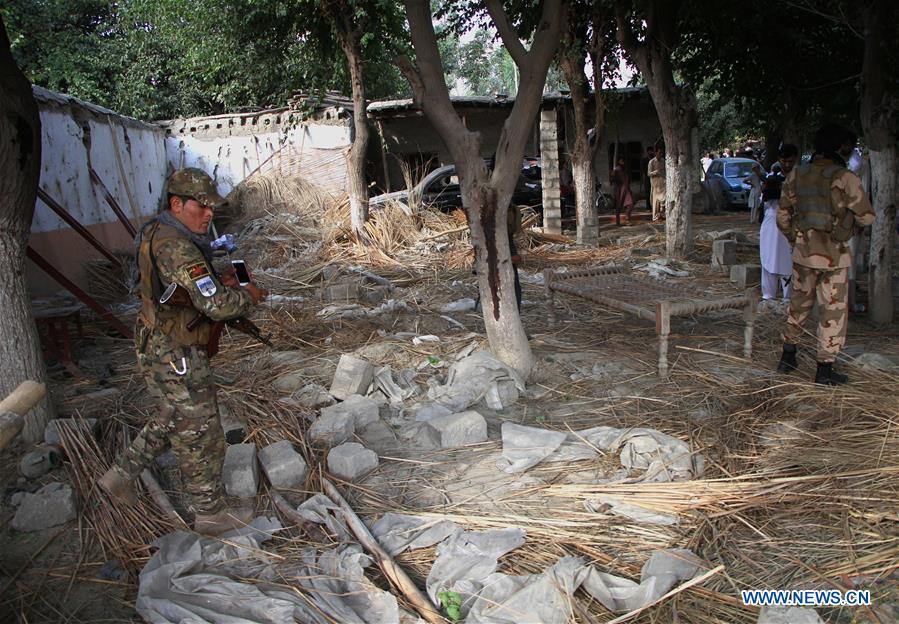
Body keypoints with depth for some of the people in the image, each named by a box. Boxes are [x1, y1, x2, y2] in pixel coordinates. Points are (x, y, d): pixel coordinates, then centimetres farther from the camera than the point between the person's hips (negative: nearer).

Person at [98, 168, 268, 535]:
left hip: (161, 347, 10)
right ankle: (209, 513, 19)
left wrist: (217, 282, 6)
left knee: (174, 420, 27)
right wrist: (247, 296, -11)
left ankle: (120, 475, 38)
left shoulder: (157, 233, 8)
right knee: (200, 435, 4)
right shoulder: (176, 247, -25)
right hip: (175, 357, -10)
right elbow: (216, 305, -30)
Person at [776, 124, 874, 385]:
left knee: (799, 303, 19)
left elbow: (783, 217, 9)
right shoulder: (844, 177, -13)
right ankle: (825, 368, 9)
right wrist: (848, 214, 12)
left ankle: (787, 356, 25)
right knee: (833, 310, 4)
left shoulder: (795, 175, 3)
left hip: (802, 251, 5)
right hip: (833, 254, -5)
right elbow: (866, 216, -10)